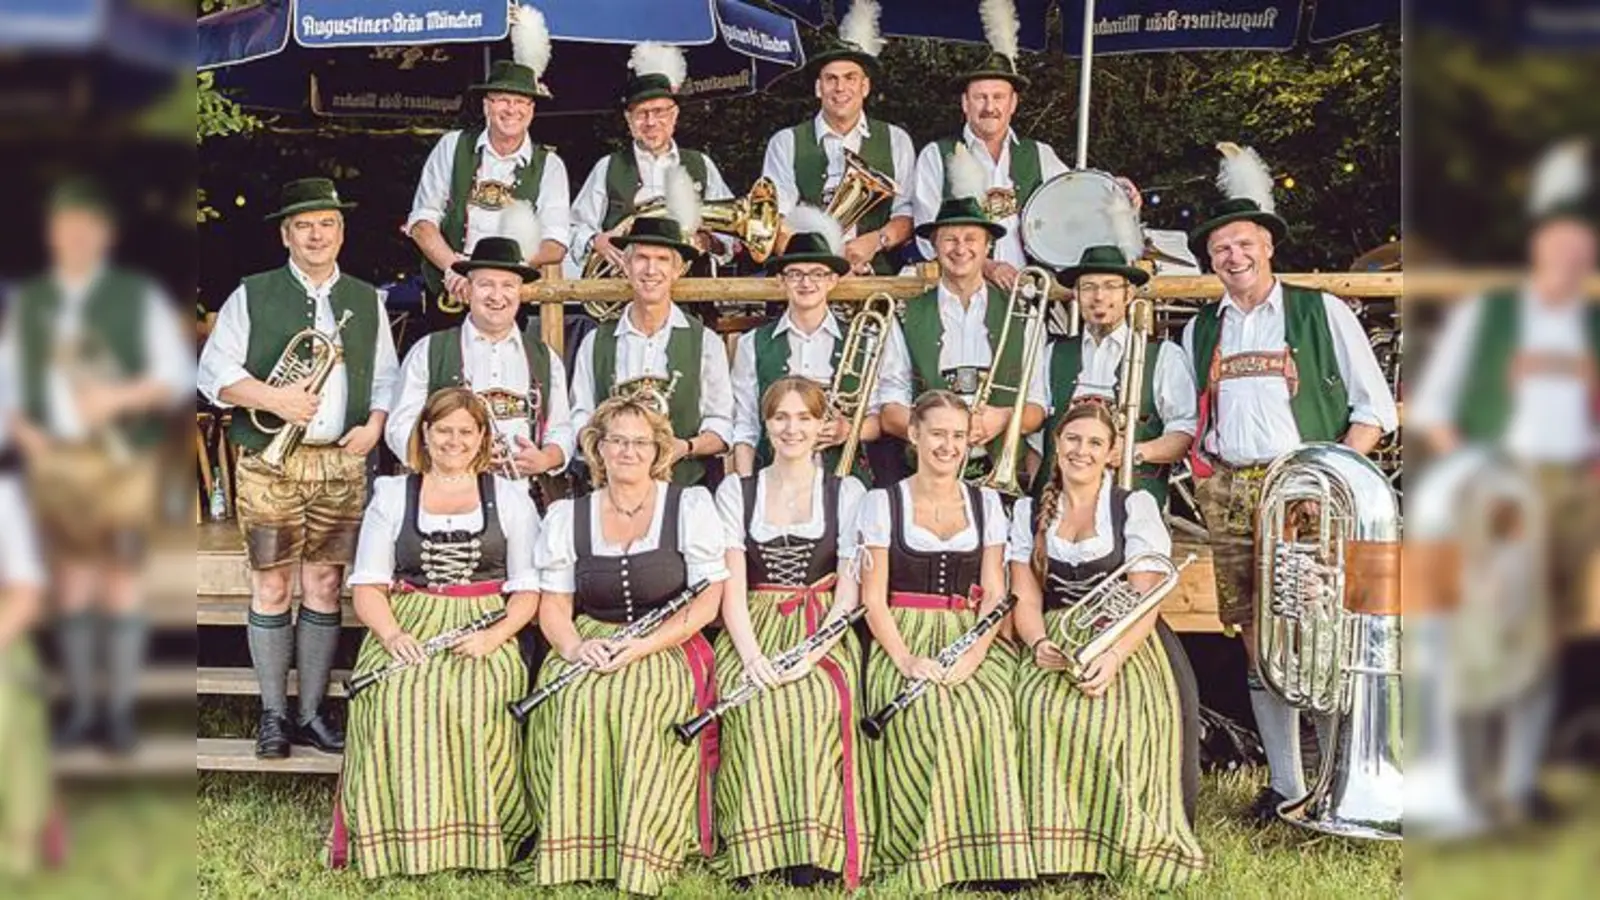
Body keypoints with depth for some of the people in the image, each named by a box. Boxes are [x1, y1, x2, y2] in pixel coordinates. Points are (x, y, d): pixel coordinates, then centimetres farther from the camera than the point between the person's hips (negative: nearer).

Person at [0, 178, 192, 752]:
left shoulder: (139, 298, 1)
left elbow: (177, 376, -2)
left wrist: (118, 397, -16)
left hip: (119, 460, -3)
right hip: (53, 460, 3)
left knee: (121, 580, -1)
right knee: (70, 580, 5)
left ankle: (121, 710, 7)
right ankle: (81, 708, 14)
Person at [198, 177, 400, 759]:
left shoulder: (367, 301, 14)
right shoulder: (252, 296, 5)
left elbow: (387, 377, 17)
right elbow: (215, 371, -1)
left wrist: (376, 422, -2)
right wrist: (273, 398, -14)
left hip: (344, 464, 2)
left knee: (324, 587, 5)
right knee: (270, 587, 1)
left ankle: (312, 713, 14)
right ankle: (273, 715, 11)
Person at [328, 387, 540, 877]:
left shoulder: (510, 497, 15)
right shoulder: (392, 495, 18)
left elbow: (528, 588, 8)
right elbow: (367, 584, 10)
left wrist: (494, 636, -12)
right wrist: (391, 634, -11)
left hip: (485, 630, -1)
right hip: (408, 628, 1)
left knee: (480, 699, -33)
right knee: (397, 697, -32)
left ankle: (479, 836, -23)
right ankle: (402, 838, -28)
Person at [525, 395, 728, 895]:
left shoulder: (692, 507, 3)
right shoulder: (567, 517, 11)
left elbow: (707, 604, -3)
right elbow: (554, 604, 9)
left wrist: (643, 646, -16)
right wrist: (575, 646, -14)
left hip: (668, 647, -2)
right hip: (592, 644, 2)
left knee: (645, 704, -34)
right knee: (576, 702, -31)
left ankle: (642, 856, -29)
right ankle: (574, 850, -26)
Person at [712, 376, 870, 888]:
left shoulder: (847, 493, 9)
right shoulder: (736, 492, 12)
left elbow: (849, 587, 1)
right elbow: (733, 584, 3)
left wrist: (811, 653, -16)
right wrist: (751, 654, -15)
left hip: (823, 631, -1)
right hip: (754, 628, 1)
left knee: (818, 702, -33)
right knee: (758, 703, -32)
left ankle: (814, 852, -27)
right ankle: (758, 849, -27)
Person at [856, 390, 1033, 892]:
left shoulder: (985, 503, 13)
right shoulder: (883, 503, 6)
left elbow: (993, 595, 7)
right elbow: (874, 599, 1)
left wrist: (972, 655, -11)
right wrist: (905, 658, -16)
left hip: (969, 639, 2)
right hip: (904, 639, -2)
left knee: (986, 710, -31)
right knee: (927, 715, -34)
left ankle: (989, 860, -24)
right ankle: (925, 858, -24)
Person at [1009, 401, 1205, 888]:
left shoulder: (1136, 506, 6)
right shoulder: (1030, 512, 15)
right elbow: (1025, 600, 10)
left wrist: (1112, 657, -21)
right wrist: (1039, 643, -13)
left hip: (1124, 647, -2)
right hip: (1056, 645, 2)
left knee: (1114, 715, -34)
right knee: (1043, 710, -32)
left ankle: (1116, 844, -20)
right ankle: (1055, 846, -25)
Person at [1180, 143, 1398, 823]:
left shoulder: (1321, 313, 5)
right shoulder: (1200, 331, 17)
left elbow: (1374, 406, 3)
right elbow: (1190, 421, 21)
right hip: (1228, 494, 4)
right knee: (1257, 638, 5)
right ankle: (1284, 783, 13)